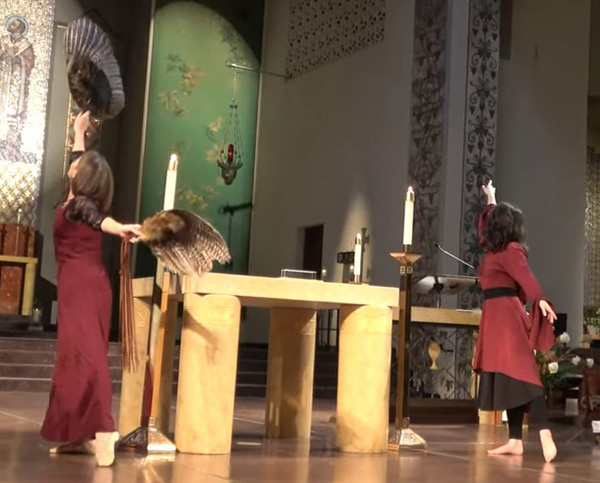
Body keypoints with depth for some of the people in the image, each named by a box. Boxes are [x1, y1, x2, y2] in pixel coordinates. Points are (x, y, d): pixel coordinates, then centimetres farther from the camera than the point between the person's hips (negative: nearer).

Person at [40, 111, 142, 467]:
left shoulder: (78, 205, -7)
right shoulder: (81, 201, 15)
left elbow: (99, 218, -30)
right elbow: (83, 164, 32)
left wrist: (120, 228, -50)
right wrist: (79, 132, 44)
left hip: (83, 285, -9)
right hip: (85, 285, 9)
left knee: (84, 354, -17)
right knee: (80, 354, 8)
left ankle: (104, 431, -27)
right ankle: (83, 435, 9)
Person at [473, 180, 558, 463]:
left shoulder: (510, 250, -8)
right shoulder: (497, 250, 16)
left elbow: (526, 277, -25)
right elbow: (487, 225, 36)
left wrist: (540, 300, -40)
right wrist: (491, 201, 49)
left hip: (506, 315, -9)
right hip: (498, 317, 9)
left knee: (522, 373, -18)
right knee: (507, 377, 4)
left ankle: (545, 435, -27)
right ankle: (515, 441, 2)